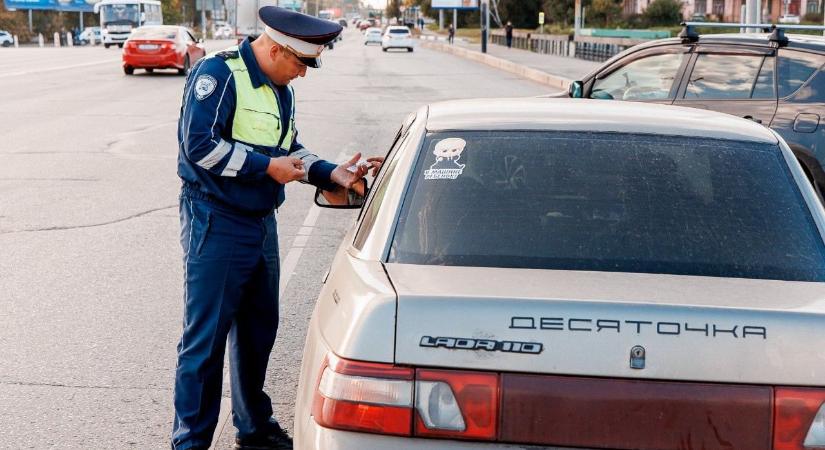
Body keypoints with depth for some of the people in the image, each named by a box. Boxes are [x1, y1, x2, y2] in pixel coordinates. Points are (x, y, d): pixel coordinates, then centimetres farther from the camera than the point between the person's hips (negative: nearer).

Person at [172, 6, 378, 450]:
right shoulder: (217, 74, -13)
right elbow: (199, 144, -22)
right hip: (216, 224, -8)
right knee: (205, 337, -3)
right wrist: (267, 166, -19)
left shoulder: (281, 90, 14)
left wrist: (332, 174, 4)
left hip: (261, 224, 9)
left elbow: (289, 150, 21)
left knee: (258, 330, 16)